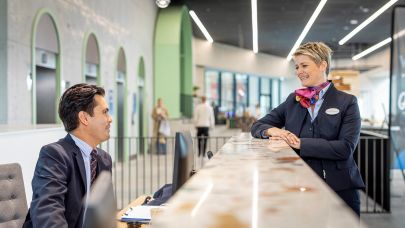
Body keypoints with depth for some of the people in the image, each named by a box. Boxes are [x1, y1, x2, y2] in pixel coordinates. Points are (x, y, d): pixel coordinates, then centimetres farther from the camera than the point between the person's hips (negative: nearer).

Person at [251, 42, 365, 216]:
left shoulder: (347, 102, -2)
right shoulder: (293, 100, 9)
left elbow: (345, 148, -14)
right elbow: (257, 126, 10)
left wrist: (300, 143, -19)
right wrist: (272, 130, -13)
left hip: (339, 190, -2)